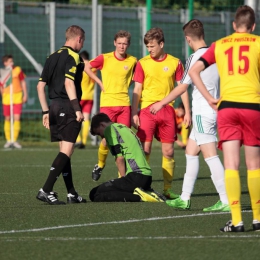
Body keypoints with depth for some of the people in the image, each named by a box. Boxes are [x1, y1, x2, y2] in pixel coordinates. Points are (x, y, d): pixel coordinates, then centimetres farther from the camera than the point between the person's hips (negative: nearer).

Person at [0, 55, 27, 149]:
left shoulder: (18, 70, 1)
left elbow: (23, 82, 9)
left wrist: (25, 95, 6)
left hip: (18, 96, 0)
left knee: (17, 118, -6)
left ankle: (14, 140, -1)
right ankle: (8, 140, 14)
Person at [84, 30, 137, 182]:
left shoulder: (133, 61, 5)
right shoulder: (105, 58, -1)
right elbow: (87, 67, 7)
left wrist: (124, 86, 9)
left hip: (124, 104, 2)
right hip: (107, 103, -2)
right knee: (106, 140, -4)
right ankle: (100, 165, 23)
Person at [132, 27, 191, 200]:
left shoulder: (175, 63, 4)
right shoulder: (142, 63, 3)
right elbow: (137, 90, 5)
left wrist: (187, 112, 1)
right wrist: (134, 113, -2)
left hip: (167, 111, 1)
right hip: (147, 110, -1)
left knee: (168, 152, 2)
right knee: (145, 150, -6)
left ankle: (168, 190, 9)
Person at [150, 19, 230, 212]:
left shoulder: (195, 58, -13)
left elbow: (183, 87, -10)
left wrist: (162, 103, 1)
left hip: (202, 113, -8)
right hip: (214, 110, 8)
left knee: (211, 156, -9)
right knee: (191, 152, 15)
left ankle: (226, 201, -12)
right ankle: (185, 198, 17)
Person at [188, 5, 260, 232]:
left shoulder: (219, 45, 13)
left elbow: (194, 71, 6)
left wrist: (210, 99, 7)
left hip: (226, 105, 1)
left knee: (231, 165, -2)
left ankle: (236, 221, -10)